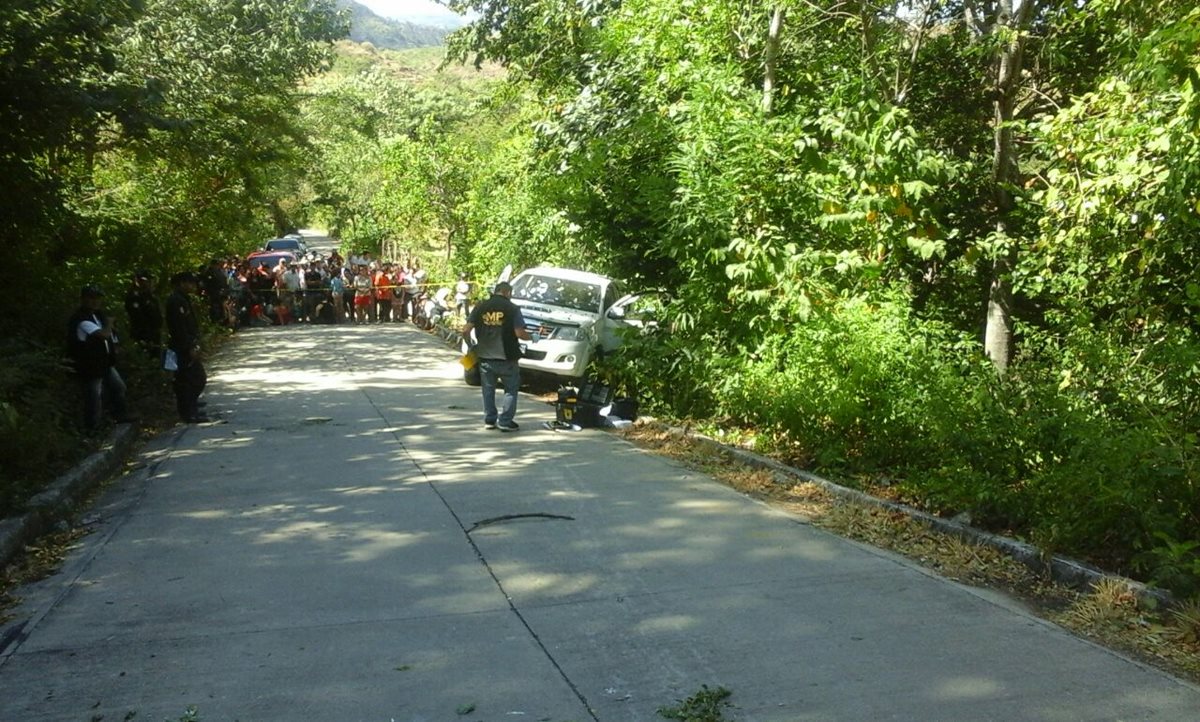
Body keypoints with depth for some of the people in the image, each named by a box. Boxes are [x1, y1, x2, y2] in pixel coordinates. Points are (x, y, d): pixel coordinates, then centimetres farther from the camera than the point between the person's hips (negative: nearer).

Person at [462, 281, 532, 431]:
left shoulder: (481, 307, 3)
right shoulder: (512, 308, -6)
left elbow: (466, 330, -2)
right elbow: (519, 333, -14)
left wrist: (471, 345, 14)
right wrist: (531, 337, 5)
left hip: (485, 357, 3)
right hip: (506, 357, -3)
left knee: (488, 389, 16)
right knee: (510, 390, 9)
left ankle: (489, 420, 20)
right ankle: (505, 421, 6)